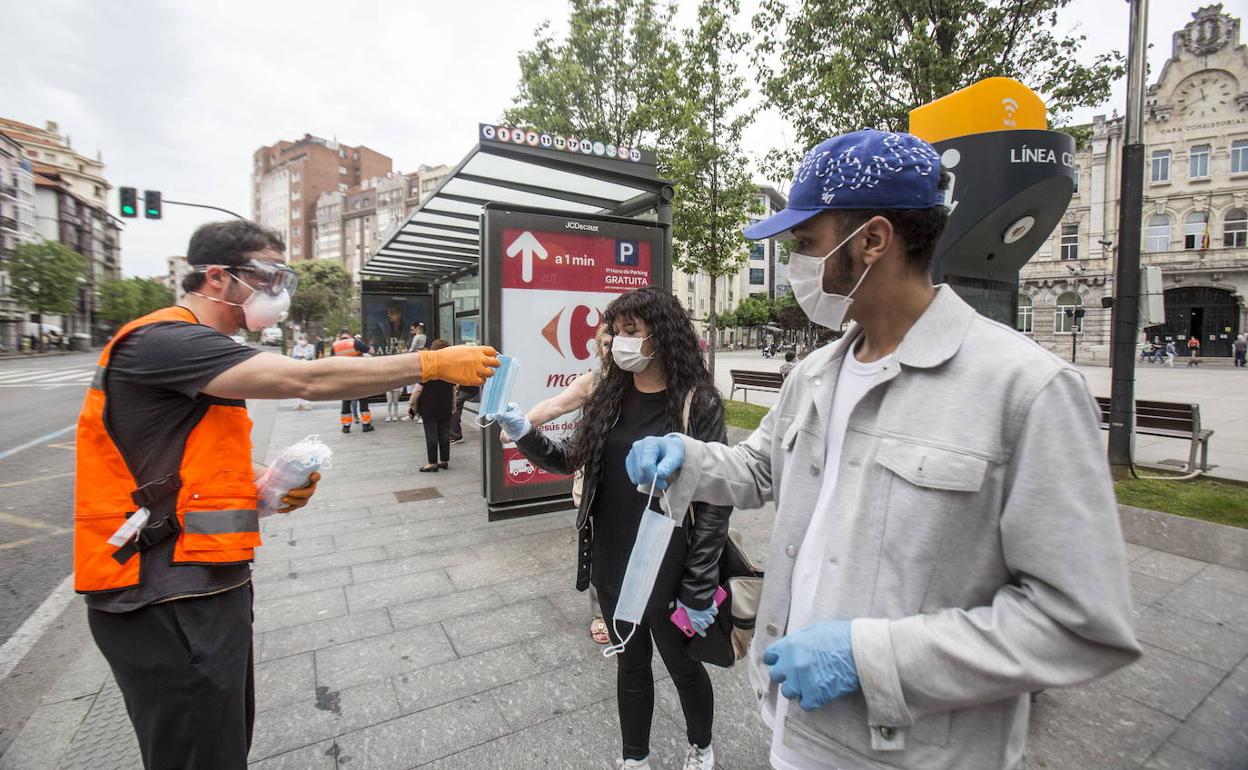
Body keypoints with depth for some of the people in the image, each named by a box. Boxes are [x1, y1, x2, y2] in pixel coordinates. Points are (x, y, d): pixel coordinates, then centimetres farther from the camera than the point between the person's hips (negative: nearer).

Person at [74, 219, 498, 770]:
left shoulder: (196, 348, 14)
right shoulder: (165, 341, -19)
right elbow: (308, 380, -31)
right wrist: (434, 364, -27)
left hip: (201, 581, 10)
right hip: (169, 599, -10)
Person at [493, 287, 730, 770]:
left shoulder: (698, 402, -15)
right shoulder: (608, 396, 0)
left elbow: (715, 502, -14)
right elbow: (570, 460, 6)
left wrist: (700, 589, -13)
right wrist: (524, 433, -11)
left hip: (667, 566, -4)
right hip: (611, 563, 4)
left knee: (681, 662, 20)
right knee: (630, 662, 23)